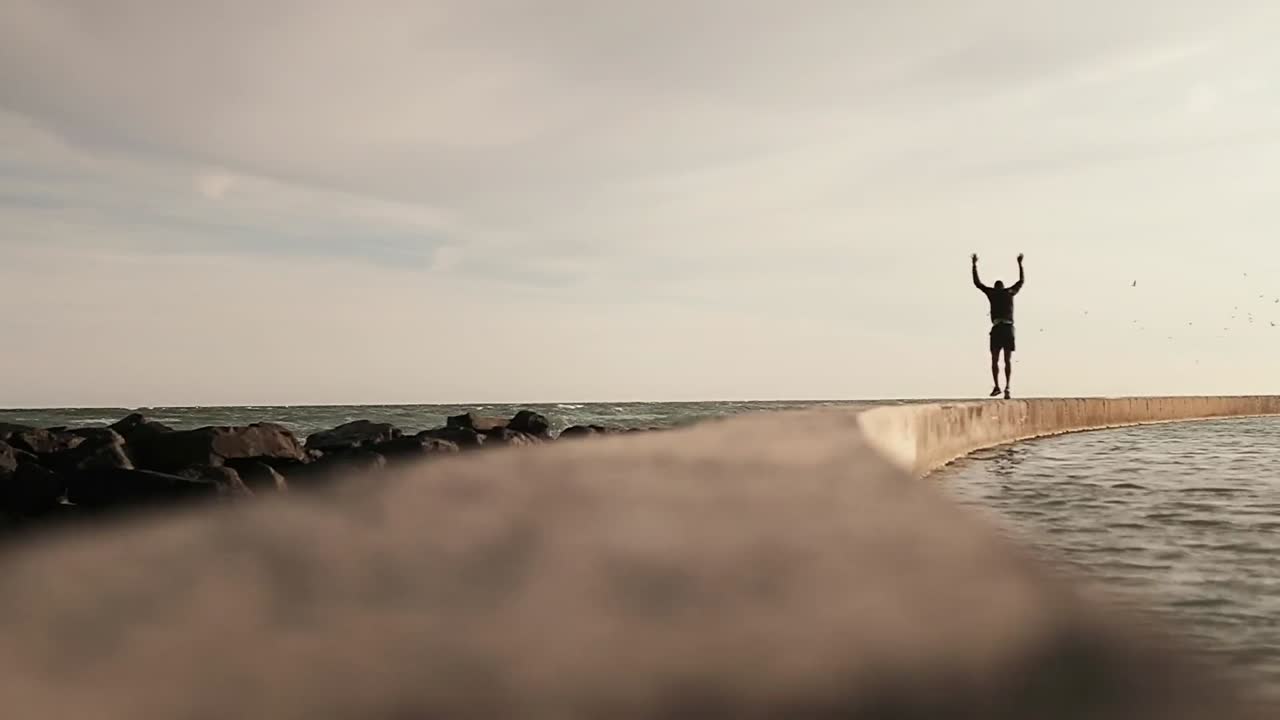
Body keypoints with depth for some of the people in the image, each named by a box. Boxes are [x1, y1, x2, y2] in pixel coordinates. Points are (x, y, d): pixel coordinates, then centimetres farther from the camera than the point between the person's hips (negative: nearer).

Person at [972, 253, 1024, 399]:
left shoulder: (992, 292, 10)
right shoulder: (1010, 292, 14)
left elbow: (977, 283, 20)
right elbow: (1022, 280, 29)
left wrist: (974, 264, 28)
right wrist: (1020, 264, 39)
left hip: (997, 328, -1)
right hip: (1008, 328, 1)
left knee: (995, 360, 4)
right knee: (1008, 360, 1)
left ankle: (996, 386, -7)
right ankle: (1007, 387, -10)